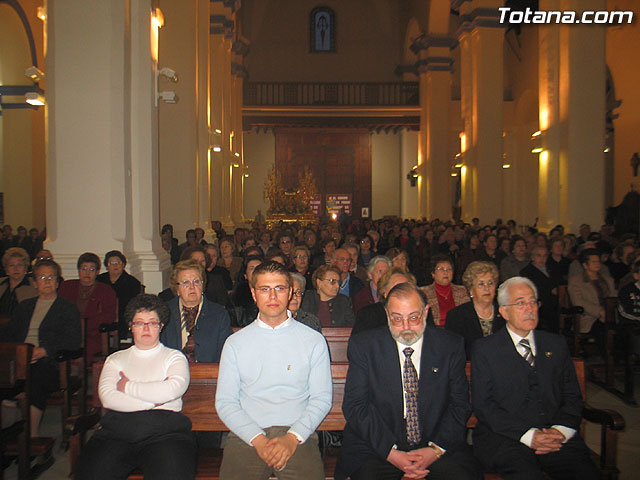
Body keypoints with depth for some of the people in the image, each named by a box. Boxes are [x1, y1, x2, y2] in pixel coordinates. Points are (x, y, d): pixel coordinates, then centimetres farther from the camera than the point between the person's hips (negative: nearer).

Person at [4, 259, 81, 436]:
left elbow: (73, 341, 1)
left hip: (47, 362, -4)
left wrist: (43, 351, -14)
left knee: (36, 378, -36)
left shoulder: (68, 308, 13)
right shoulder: (24, 307, 28)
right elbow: (9, 336, 23)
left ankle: (31, 436, -29)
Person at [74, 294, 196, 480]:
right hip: (118, 428, 3)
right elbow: (107, 397, 4)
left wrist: (127, 387, 3)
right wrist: (153, 401, -3)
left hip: (164, 430, -2)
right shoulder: (116, 359, 22)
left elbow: (173, 389, -6)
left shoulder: (174, 357, 16)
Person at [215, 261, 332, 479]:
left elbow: (322, 398, 5)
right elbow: (225, 402, 6)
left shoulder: (313, 340, 9)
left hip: (297, 433, 0)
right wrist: (258, 439, -9)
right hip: (247, 436, 1)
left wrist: (293, 437, -10)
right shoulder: (235, 342, 11)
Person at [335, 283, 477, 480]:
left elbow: (459, 406, 4)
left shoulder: (451, 346, 3)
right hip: (377, 447, -2)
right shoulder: (363, 345, -2)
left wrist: (436, 449, -11)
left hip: (439, 446, 2)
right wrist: (391, 452, -14)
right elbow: (354, 406, -4)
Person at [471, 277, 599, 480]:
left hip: (558, 438, 4)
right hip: (505, 438, -3)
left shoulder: (556, 344, 17)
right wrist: (528, 435, -14)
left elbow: (573, 397, 14)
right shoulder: (485, 349, 5)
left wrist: (560, 430, -7)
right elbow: (483, 404, -2)